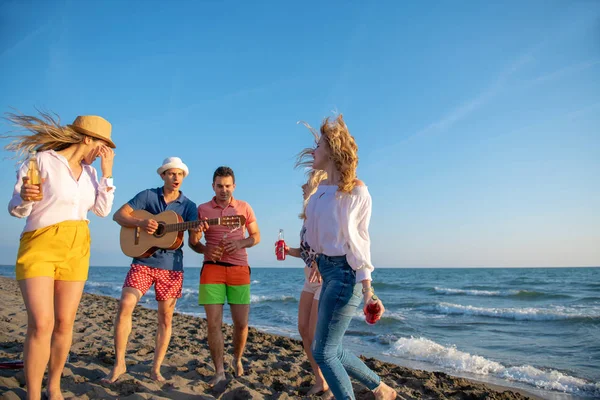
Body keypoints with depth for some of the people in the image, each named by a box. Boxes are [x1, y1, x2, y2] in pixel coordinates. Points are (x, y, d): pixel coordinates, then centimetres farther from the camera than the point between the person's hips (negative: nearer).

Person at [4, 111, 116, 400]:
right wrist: (25, 198, -29)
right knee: (41, 324, -14)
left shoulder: (89, 171, 9)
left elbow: (103, 210, 3)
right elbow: (16, 210, -6)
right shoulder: (42, 160, -8)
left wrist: (107, 173, -2)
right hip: (40, 245, -5)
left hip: (76, 249, 5)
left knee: (64, 323, 6)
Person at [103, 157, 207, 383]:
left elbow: (192, 242, -2)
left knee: (165, 318, 4)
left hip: (171, 266, 1)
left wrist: (197, 233, -25)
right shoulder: (148, 196, 3)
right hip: (143, 261, -1)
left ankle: (156, 369, 17)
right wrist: (140, 223, -20)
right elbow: (118, 215, -2)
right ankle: (119, 364, 2)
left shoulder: (188, 206, 4)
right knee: (125, 306, -15)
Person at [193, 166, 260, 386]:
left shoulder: (244, 207, 7)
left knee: (241, 323, 3)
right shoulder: (202, 209, 6)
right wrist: (205, 249, -11)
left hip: (239, 269, 1)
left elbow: (256, 236, 11)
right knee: (213, 322, -4)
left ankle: (237, 360, 30)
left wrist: (241, 243, -10)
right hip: (212, 269, 0)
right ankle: (219, 371, 10)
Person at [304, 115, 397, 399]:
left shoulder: (355, 191, -11)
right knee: (333, 350, 16)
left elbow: (359, 240, -14)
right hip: (327, 271, 9)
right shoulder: (319, 192, 12)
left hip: (345, 273, -9)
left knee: (323, 352, -4)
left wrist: (367, 290, -17)